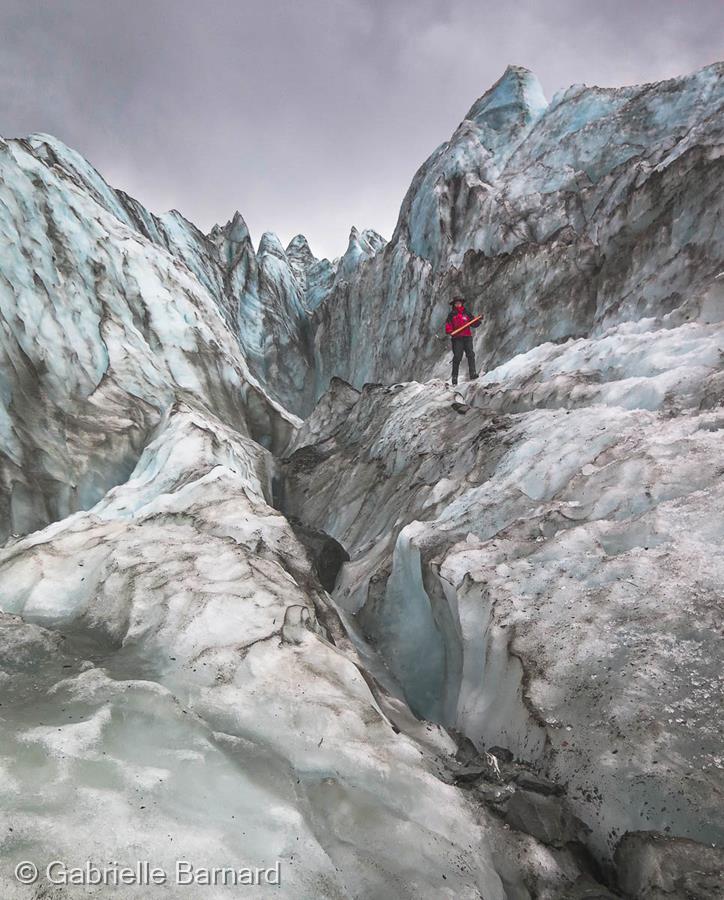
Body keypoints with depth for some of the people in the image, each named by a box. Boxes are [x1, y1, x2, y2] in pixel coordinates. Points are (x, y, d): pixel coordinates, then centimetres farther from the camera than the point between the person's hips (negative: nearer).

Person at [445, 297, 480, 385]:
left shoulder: (467, 313, 16)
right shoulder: (452, 315, 11)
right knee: (457, 357, -5)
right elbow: (448, 325, 6)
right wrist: (449, 331, -14)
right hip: (457, 338, -2)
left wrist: (479, 320, -5)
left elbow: (474, 324, 14)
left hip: (467, 337, 2)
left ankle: (472, 373, -16)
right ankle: (454, 376, -1)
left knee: (470, 355, -11)